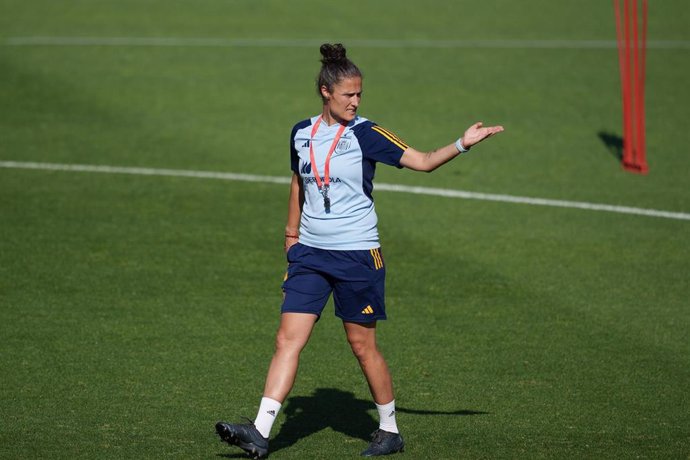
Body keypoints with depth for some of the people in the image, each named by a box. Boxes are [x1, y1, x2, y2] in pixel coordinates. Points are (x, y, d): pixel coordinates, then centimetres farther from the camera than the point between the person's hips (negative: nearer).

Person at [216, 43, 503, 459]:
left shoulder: (365, 134, -7)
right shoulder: (302, 134, 7)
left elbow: (423, 162, -9)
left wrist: (462, 144, -23)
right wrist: (292, 233, 25)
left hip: (357, 253, -4)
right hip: (310, 253, 4)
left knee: (363, 345, 3)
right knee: (288, 339, -4)